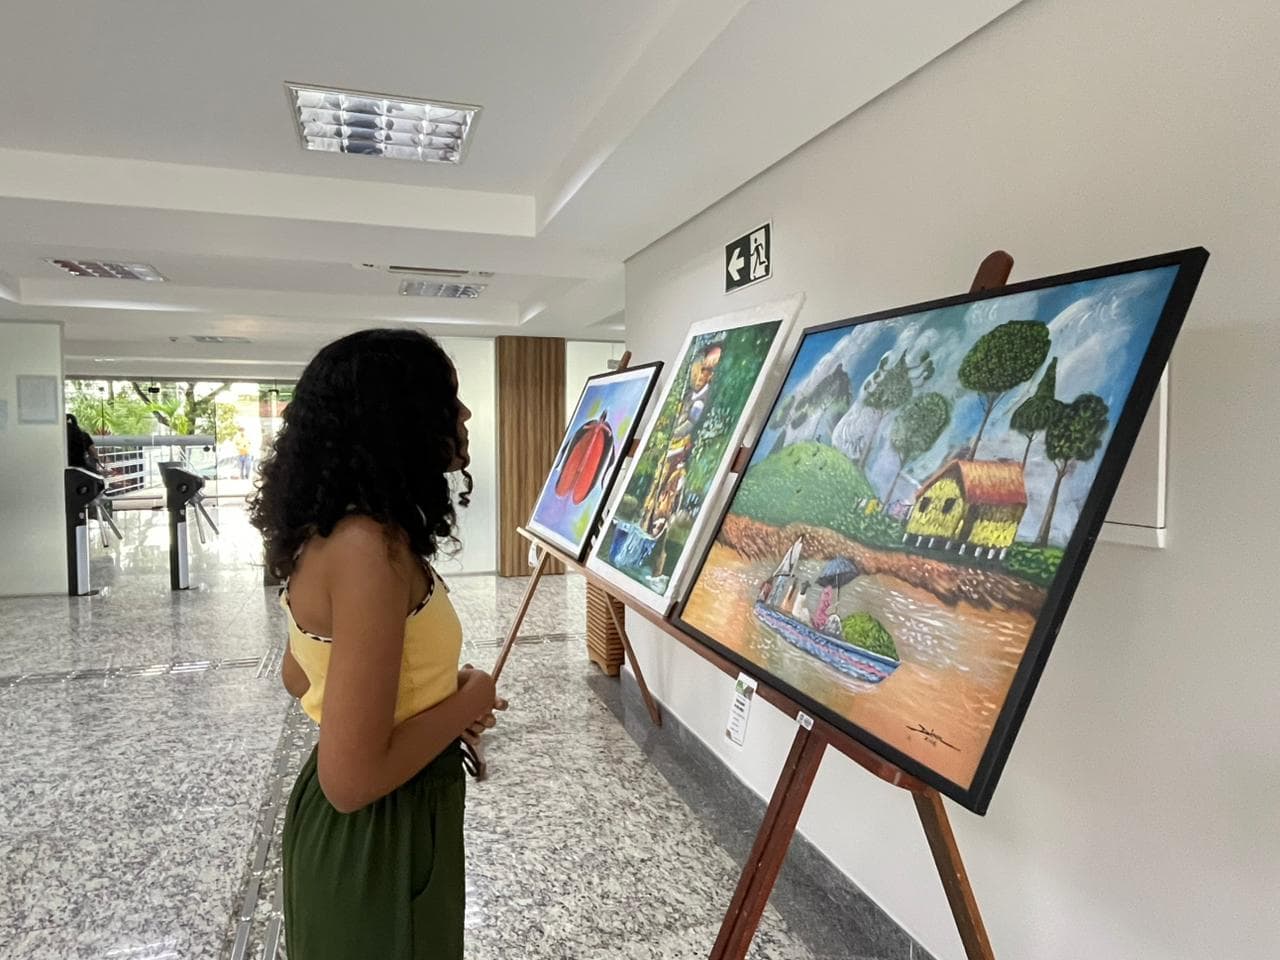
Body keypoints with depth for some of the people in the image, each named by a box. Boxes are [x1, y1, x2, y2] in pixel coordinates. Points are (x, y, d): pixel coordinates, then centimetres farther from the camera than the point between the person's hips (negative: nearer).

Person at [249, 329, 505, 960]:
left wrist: (434, 692, 3)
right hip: (375, 834, -9)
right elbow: (352, 779, -30)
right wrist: (466, 701, -15)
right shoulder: (370, 548, -30)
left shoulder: (332, 531, -1)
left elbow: (300, 677, 12)